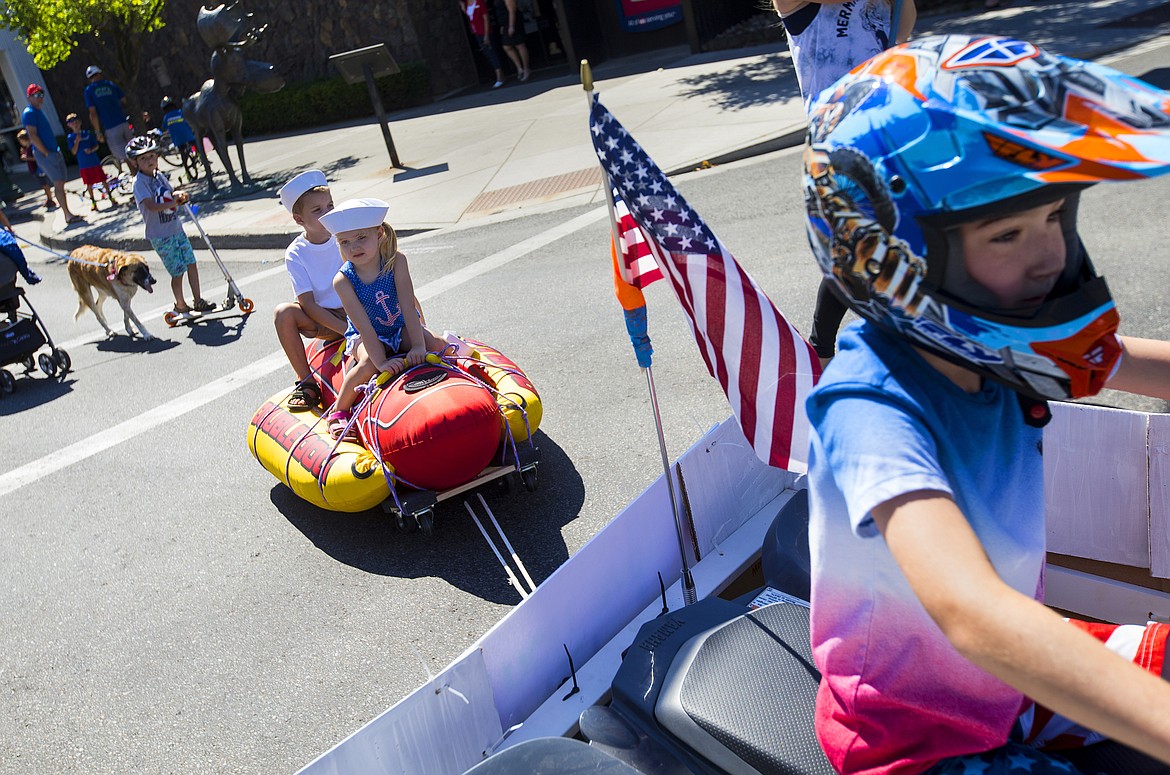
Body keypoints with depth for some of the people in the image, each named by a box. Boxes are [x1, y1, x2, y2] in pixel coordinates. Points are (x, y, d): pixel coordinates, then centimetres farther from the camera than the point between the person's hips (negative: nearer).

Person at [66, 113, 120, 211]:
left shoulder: (88, 133, 5)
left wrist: (91, 150, -14)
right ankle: (93, 201, 15)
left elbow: (96, 146, 6)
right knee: (89, 183, 5)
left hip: (94, 161, 0)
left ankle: (110, 197, 13)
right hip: (83, 165, 0)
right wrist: (77, 141, -18)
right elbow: (74, 152, -6)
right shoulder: (70, 137, 1)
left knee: (103, 180, 1)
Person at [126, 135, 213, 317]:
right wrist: (173, 202, -28)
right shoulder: (139, 182, -15)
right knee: (178, 272, -1)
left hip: (176, 229, 7)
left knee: (191, 263, 8)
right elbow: (151, 206, -26)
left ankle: (198, 301, 20)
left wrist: (178, 194, -2)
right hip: (160, 236, -7)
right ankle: (181, 306, 18)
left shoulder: (159, 176, 8)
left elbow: (170, 193, 21)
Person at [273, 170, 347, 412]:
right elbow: (308, 304, -13)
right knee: (284, 312, -25)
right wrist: (346, 329, -24)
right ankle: (306, 383, -15)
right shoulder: (296, 254, -8)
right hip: (325, 321, 1)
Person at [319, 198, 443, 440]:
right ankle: (339, 411, -11)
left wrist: (418, 345, -31)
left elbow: (408, 306, -23)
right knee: (369, 364, -32)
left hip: (400, 329, 2)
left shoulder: (396, 261, -18)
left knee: (436, 345, -22)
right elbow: (364, 325, -26)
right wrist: (381, 361, -35)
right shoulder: (343, 280, -22)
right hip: (365, 337, -2)